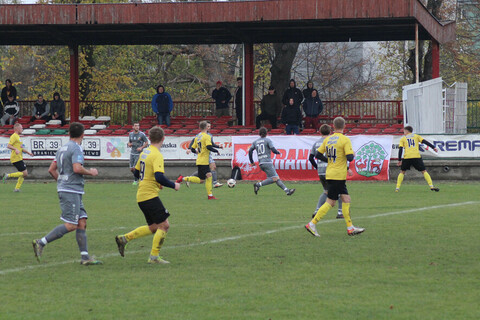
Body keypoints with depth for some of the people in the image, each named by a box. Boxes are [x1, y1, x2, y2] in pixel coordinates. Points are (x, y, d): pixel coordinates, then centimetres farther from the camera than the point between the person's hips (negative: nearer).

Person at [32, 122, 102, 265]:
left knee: (82, 223, 7)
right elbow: (77, 168, -24)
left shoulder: (62, 148, 16)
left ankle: (85, 257, 4)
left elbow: (52, 170, 18)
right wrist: (91, 172, -7)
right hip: (71, 191, -10)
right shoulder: (76, 149, -11)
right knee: (70, 225, -11)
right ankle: (41, 242, -12)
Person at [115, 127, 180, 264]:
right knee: (164, 225, -4)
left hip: (141, 195, 9)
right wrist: (173, 185, -11)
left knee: (153, 227, 15)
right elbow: (159, 177, -25)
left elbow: (137, 173, 22)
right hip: (150, 195, -9)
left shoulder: (144, 152, 13)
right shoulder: (157, 155, -15)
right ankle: (154, 257, -3)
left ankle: (124, 238, 12)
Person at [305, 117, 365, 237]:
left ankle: (350, 228, 11)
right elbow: (350, 157, -19)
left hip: (330, 174, 8)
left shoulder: (327, 139, 8)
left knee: (346, 199, 10)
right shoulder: (345, 140, -12)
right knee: (330, 202, -3)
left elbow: (318, 155, 9)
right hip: (338, 176, -8)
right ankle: (312, 224, -5)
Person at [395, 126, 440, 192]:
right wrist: (433, 147, 5)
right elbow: (424, 141, 7)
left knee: (402, 172, 16)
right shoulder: (416, 136, 19)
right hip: (416, 156, 0)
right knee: (424, 171, 4)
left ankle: (397, 187, 6)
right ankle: (431, 186, -9)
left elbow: (400, 149, 7)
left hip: (407, 157, 0)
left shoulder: (403, 138, 17)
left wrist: (399, 160, 6)